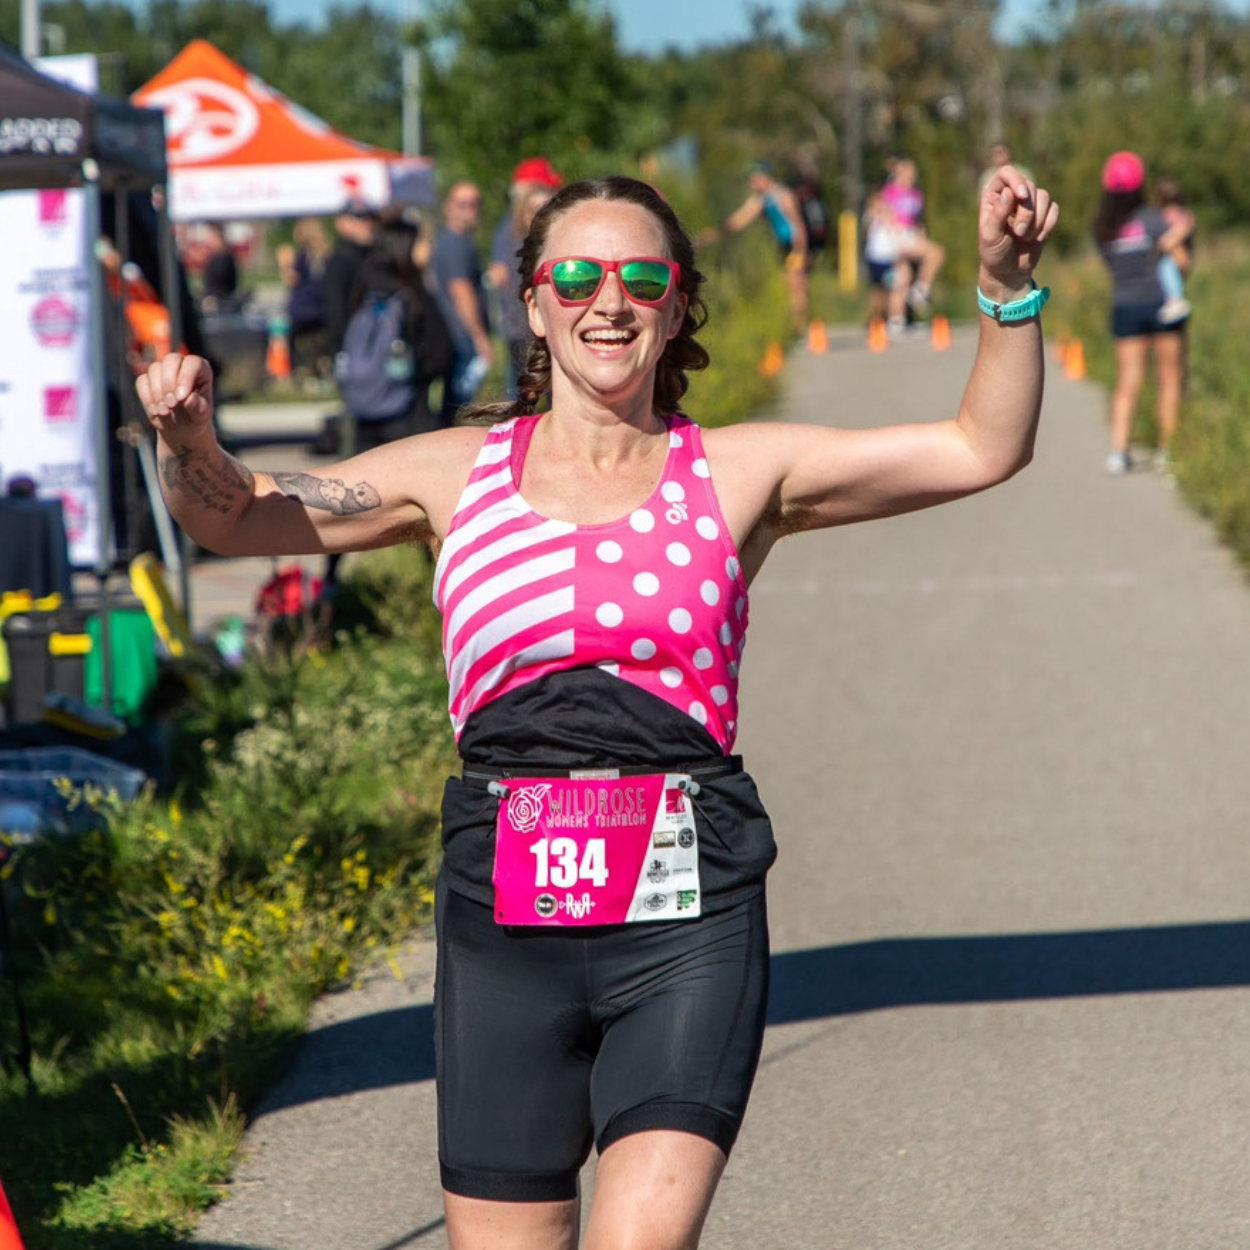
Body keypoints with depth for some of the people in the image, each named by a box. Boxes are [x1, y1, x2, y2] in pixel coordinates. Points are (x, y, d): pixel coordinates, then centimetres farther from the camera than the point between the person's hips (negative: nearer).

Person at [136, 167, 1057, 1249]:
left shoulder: (742, 473, 7)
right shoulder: (461, 473, 10)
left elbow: (982, 451, 6)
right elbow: (233, 517, 16)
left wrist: (1008, 291, -7)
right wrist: (190, 438, -5)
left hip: (686, 921, -2)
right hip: (504, 915, 2)